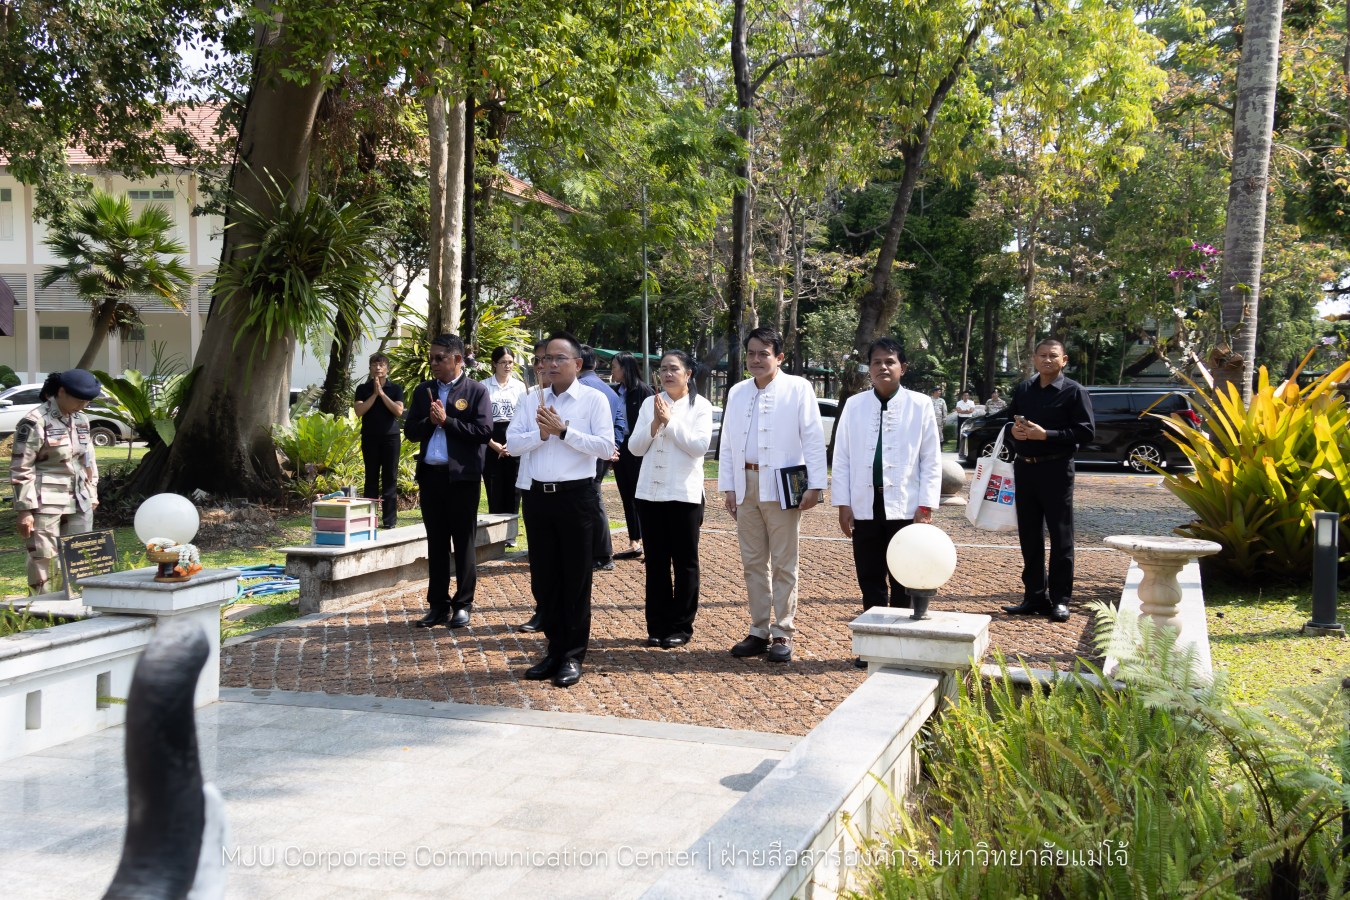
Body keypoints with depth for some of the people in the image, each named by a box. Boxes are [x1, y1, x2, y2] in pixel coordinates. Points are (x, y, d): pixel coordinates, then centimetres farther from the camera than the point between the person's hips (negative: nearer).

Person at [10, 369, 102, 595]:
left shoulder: (81, 420, 11)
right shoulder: (35, 422, -11)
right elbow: (21, 469, -11)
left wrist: (91, 495, 17)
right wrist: (25, 510, -14)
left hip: (79, 501, 7)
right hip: (45, 503, -7)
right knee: (44, 560, -5)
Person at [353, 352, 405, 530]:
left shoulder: (395, 389, 6)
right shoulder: (363, 388, 7)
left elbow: (399, 411, -7)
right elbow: (359, 411, -5)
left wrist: (382, 394, -10)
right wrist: (374, 394, -10)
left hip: (391, 436, -1)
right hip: (370, 437, 1)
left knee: (390, 477, -2)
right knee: (371, 477, 3)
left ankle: (389, 519, 0)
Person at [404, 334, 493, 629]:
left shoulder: (476, 391, -3)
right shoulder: (424, 390, 11)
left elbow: (484, 432, -13)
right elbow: (410, 430, 9)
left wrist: (446, 421, -14)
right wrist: (429, 421, -10)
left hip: (461, 477, -5)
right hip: (430, 475, 5)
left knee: (463, 543, 3)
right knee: (436, 543, 10)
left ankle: (463, 604, 11)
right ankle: (438, 605, 17)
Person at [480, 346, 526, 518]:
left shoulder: (520, 387, 6)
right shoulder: (484, 386, 1)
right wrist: (493, 444, -10)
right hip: (491, 444, -1)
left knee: (513, 493, 2)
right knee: (494, 495, 0)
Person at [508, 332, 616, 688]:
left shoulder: (594, 399, -3)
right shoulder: (534, 402, 12)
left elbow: (606, 447, -12)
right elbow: (512, 442, 5)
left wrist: (563, 430, -16)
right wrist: (540, 434, -12)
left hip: (576, 496, -5)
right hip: (539, 495, 5)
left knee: (576, 579, 3)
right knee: (544, 578, 10)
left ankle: (573, 656, 12)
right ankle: (554, 649, 22)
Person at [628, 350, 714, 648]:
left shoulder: (700, 406, -1)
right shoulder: (649, 404, 7)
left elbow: (700, 446, -13)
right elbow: (634, 447, 3)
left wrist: (671, 421, -16)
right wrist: (655, 424, -12)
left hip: (684, 494, -3)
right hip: (650, 492, 3)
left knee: (685, 562, 5)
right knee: (656, 562, 8)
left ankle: (681, 627, 12)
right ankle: (657, 625, 16)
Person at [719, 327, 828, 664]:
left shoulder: (798, 389, -3)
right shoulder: (737, 392, 12)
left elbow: (813, 439, -6)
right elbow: (727, 442, 12)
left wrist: (815, 485, -11)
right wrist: (727, 486, 7)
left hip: (781, 486, -5)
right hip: (747, 485, 5)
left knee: (783, 564, 1)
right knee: (753, 563, 9)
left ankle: (782, 633, 7)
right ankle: (759, 632, 16)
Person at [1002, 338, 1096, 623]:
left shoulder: (1073, 392, -5)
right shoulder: (1023, 389, 12)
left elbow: (1087, 430, -11)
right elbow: (1009, 418, 22)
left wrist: (1046, 435, -18)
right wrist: (1013, 429, -2)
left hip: (1056, 469, -5)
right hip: (1025, 468, 6)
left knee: (1060, 536, 0)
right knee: (1029, 536, 9)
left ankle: (1060, 599, 6)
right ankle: (1035, 596, 18)